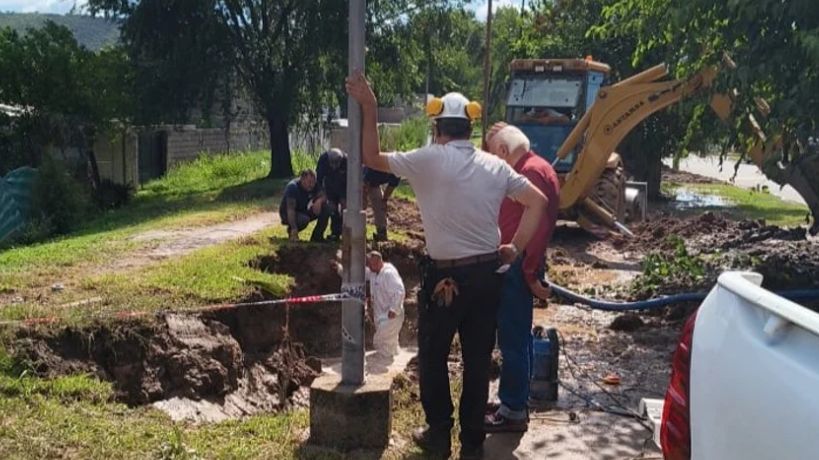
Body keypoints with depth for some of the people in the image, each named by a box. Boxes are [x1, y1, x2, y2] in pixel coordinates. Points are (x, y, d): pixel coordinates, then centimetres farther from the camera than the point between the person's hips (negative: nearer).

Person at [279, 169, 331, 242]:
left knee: (326, 208, -15)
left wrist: (319, 201, -34)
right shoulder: (292, 186, -26)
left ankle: (316, 236, -6)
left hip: (303, 212, 6)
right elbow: (290, 209, -34)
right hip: (287, 215, -6)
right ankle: (291, 230, -5)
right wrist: (294, 229, -44)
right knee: (304, 219, -38)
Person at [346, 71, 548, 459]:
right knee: (478, 359, 12)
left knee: (433, 357, 14)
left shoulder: (428, 160, -11)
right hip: (487, 273, 5)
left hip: (445, 276, -4)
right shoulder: (495, 166, 3)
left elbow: (372, 158, -1)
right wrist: (516, 246, 8)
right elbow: (537, 201, 5)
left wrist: (368, 109, 1)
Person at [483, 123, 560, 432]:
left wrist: (531, 273, -20)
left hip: (519, 268, -10)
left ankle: (513, 411, 5)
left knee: (512, 339, -4)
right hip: (516, 266, 10)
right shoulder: (526, 170, 17)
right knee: (516, 337, 16)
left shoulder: (532, 171, -15)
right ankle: (515, 403, 26)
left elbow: (538, 225, -21)